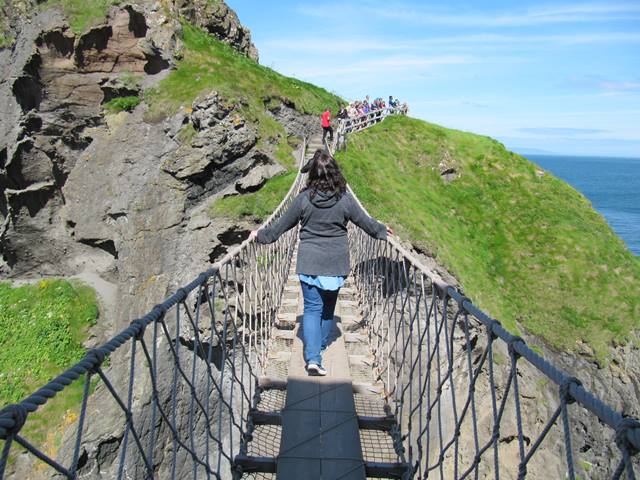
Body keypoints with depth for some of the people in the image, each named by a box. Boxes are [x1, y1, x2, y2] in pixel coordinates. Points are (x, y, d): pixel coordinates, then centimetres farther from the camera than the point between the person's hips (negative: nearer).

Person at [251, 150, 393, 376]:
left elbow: (282, 224, 1)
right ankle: (321, 346, 37)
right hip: (336, 264, 1)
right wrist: (382, 231, 26)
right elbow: (365, 221, 6)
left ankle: (312, 357, -8)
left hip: (309, 263, -1)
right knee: (328, 306, 20)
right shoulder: (345, 199, -7)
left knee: (312, 308, 4)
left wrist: (261, 235, 17)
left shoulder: (303, 198, -9)